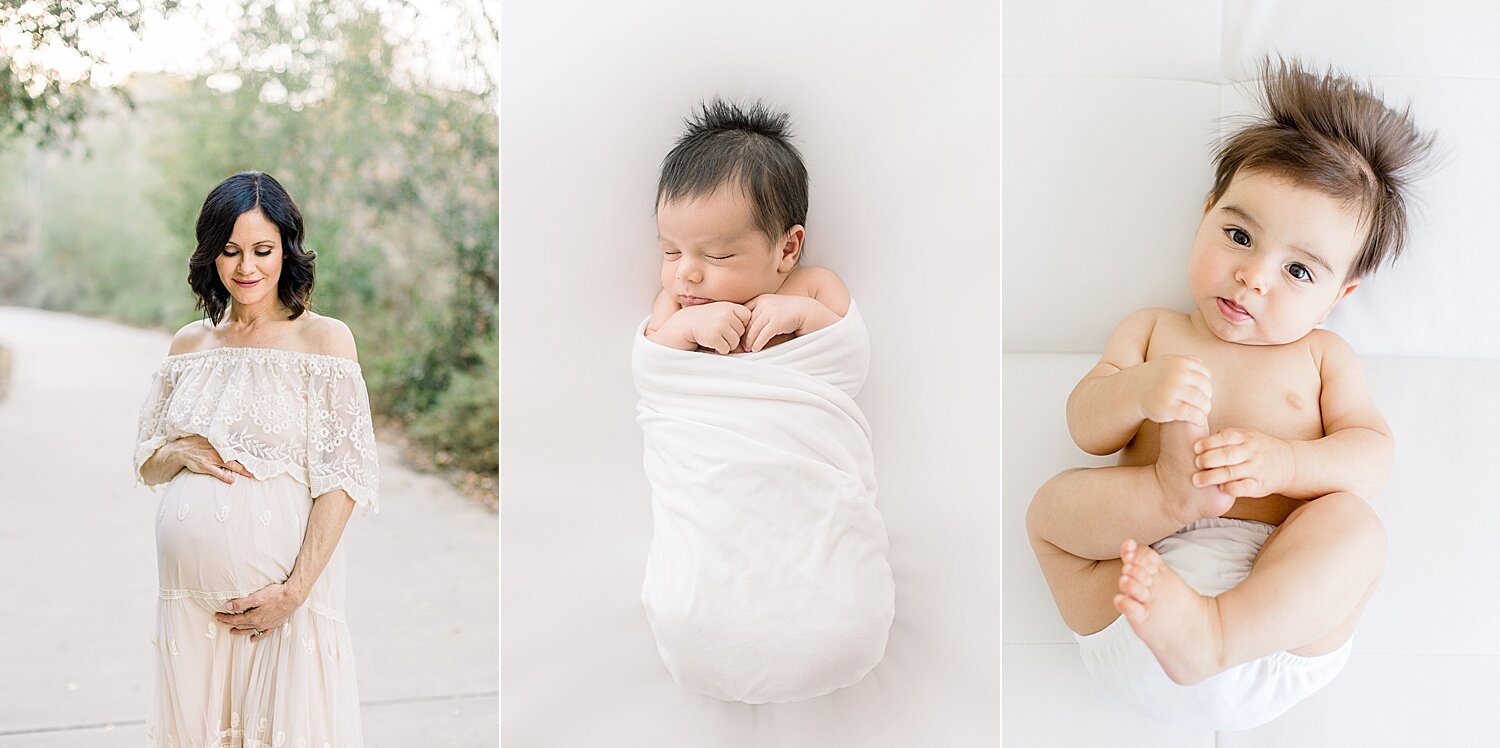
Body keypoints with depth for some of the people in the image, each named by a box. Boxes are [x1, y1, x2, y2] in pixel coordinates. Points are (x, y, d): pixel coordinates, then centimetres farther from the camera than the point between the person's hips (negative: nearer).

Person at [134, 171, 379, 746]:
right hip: (188, 583, 4)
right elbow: (146, 462, 18)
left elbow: (343, 475, -10)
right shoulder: (189, 343, 11)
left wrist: (294, 590, -17)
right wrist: (183, 452, -6)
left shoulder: (323, 339, -5)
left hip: (279, 581, -4)